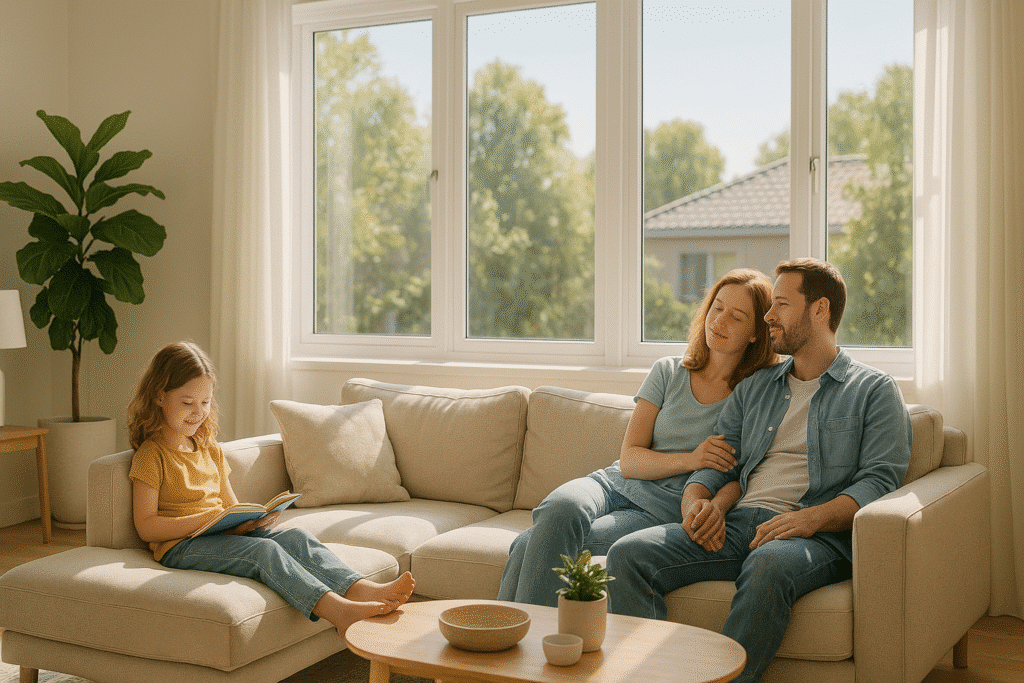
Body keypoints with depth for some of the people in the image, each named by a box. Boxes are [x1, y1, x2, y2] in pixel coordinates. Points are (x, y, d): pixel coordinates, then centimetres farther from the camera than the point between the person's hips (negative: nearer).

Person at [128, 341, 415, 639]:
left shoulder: (210, 450, 21)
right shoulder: (150, 455, -3)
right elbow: (146, 527, -11)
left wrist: (254, 517, -2)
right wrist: (206, 520, -21)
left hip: (225, 536, 7)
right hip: (181, 546, -7)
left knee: (297, 537, -17)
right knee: (264, 549, -31)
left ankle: (362, 590, -36)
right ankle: (337, 610, -48)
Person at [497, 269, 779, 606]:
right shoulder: (668, 372, 10)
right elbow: (630, 459, 4)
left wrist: (715, 506, -27)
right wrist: (690, 459, -14)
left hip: (668, 511, -3)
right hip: (618, 484, 3)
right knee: (561, 509, -33)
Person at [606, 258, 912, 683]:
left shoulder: (874, 390, 9)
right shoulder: (754, 388, 26)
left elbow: (880, 480, -3)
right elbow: (716, 460, 20)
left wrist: (810, 518, -21)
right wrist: (695, 500, -5)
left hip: (817, 536, -5)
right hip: (737, 524, 5)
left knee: (769, 564, -41)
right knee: (629, 555, -20)